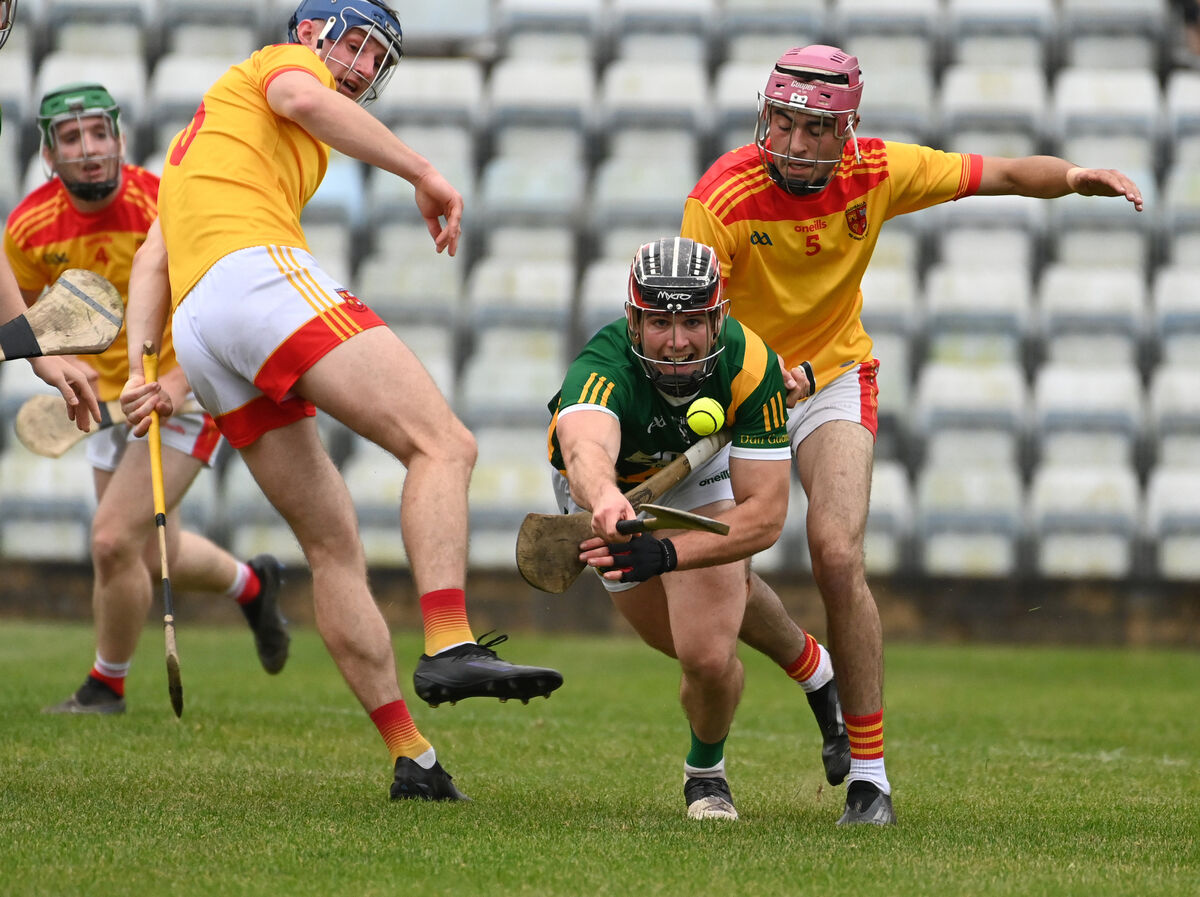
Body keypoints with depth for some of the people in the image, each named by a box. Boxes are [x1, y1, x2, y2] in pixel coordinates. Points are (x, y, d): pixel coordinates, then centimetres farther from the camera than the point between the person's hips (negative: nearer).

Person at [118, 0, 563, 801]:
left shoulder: (206, 133, 39)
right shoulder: (282, 64, 16)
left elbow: (152, 258, 28)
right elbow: (303, 100, -10)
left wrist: (141, 367, 15)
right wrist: (423, 173, -11)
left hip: (197, 330, 9)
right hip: (262, 274, -9)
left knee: (334, 544, 9)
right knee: (442, 443, -18)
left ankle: (411, 758, 3)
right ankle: (451, 646, -38)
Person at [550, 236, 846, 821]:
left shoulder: (750, 367, -38)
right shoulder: (602, 370, -45)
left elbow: (765, 514, -38)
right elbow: (585, 451, -70)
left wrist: (665, 555, -54)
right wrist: (604, 499, -94)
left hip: (701, 471, 0)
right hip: (609, 486, 0)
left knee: (709, 654, -18)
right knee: (688, 642, 13)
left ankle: (707, 773, 16)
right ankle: (813, 667, 49)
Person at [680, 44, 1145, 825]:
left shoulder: (878, 174, -17)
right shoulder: (722, 197, -24)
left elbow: (1002, 175, -7)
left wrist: (1074, 177, -27)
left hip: (833, 379, 0)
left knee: (837, 556, -20)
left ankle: (871, 780, -13)